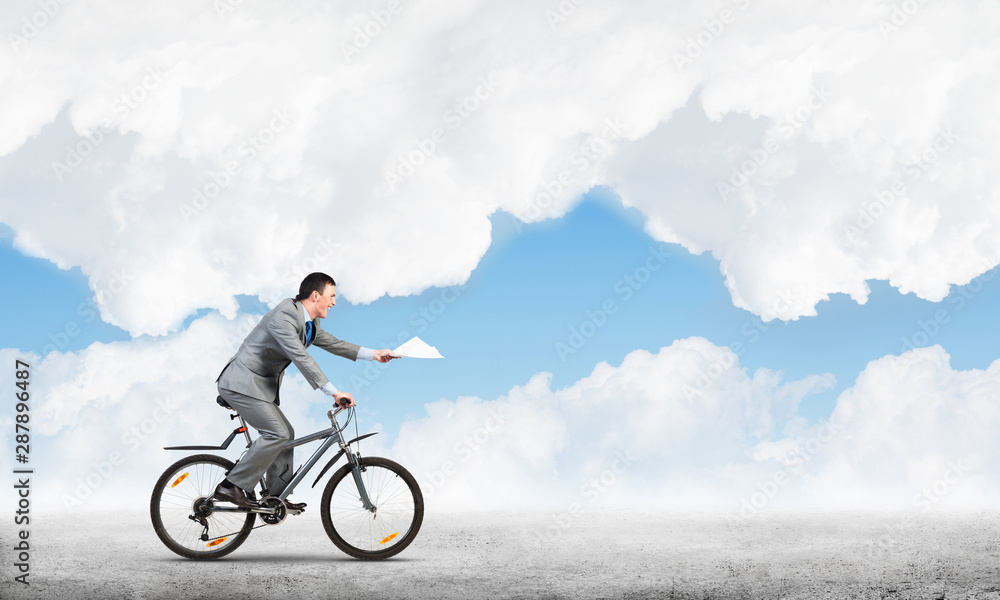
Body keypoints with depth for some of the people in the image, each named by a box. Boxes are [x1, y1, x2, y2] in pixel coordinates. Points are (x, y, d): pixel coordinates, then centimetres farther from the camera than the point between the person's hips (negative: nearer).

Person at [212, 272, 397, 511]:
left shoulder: (309, 324, 10)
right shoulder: (284, 316, -22)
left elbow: (332, 343, 23)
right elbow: (301, 358, -29)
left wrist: (374, 354, 17)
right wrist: (334, 392, -32)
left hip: (261, 386, 10)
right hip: (242, 383, -10)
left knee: (286, 433, 10)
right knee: (277, 433, -17)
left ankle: (276, 497, 17)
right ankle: (230, 487, -12)